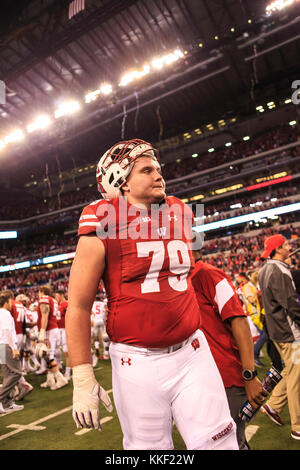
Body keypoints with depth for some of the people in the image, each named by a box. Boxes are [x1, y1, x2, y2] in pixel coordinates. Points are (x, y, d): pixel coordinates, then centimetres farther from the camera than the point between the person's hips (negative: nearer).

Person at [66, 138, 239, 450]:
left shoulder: (179, 216, 6)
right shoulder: (102, 229, -10)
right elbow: (78, 307, -8)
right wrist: (82, 379, -8)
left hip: (192, 353, 4)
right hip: (138, 364, -3)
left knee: (219, 441, 8)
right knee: (149, 446, 13)